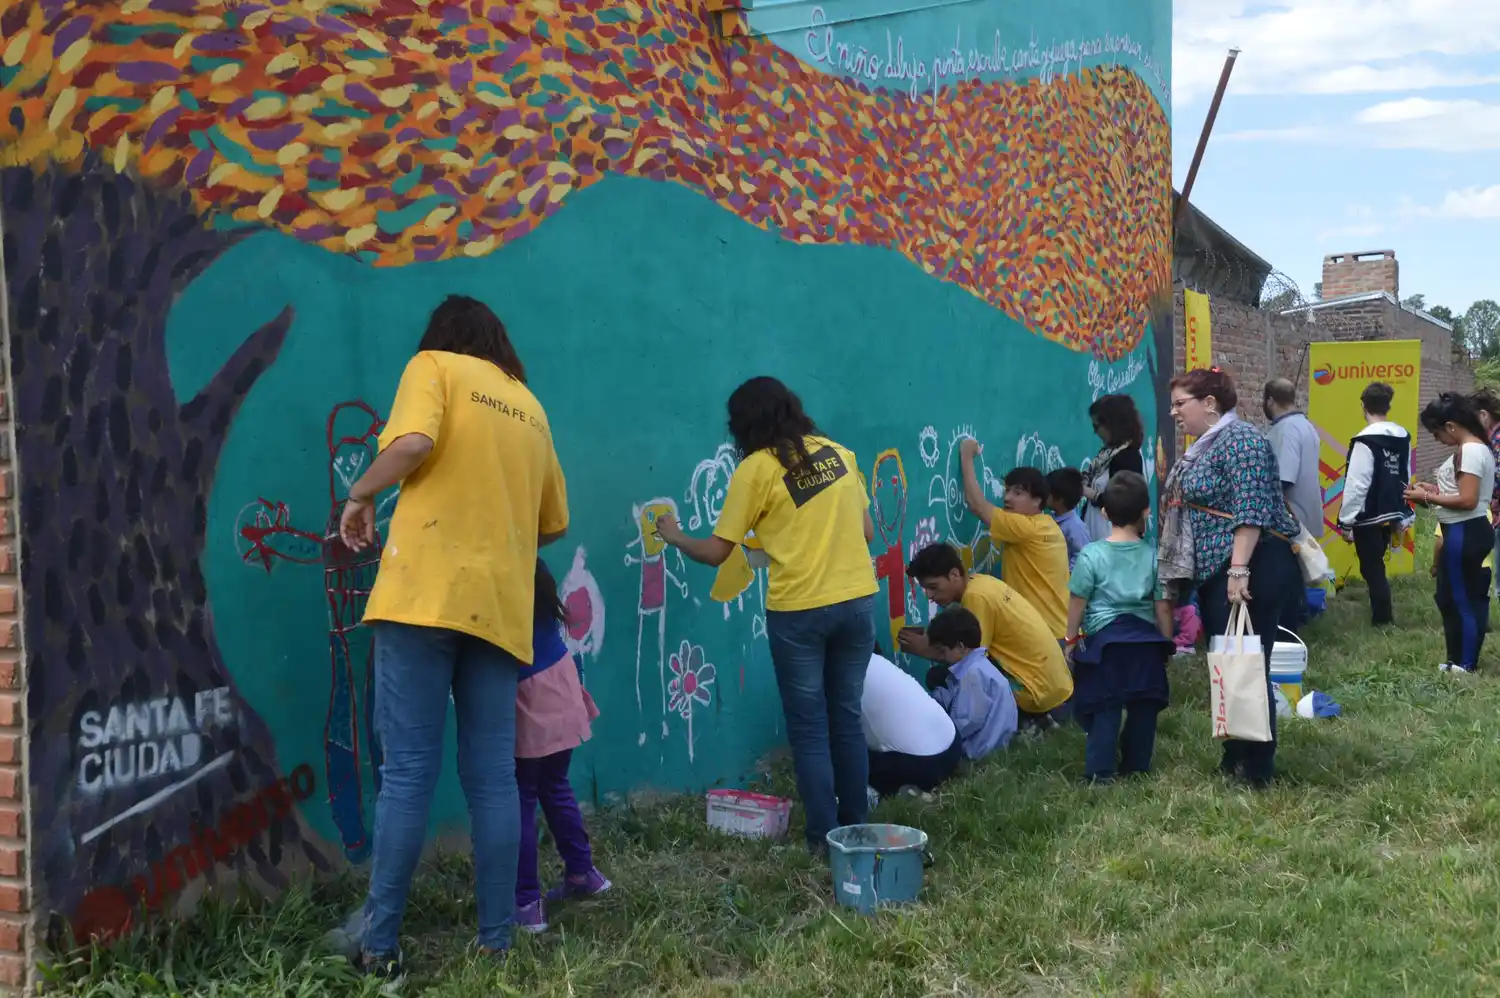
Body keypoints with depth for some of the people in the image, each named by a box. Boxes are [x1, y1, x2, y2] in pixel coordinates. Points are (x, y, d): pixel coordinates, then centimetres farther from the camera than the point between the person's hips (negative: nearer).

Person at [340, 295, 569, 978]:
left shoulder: (433, 366, 6)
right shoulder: (530, 406, 21)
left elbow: (413, 442, -15)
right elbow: (553, 522, 26)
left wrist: (361, 496, 1)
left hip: (427, 591, -4)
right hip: (501, 606, 4)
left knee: (407, 772, -3)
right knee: (493, 778, 5)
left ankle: (379, 946, 1)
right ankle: (496, 943, 8)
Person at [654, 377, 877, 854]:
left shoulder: (755, 468, -6)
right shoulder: (840, 454, 8)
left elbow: (715, 552, -2)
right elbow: (867, 532, 13)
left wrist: (675, 536, 16)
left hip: (798, 611, -5)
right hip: (858, 602, 5)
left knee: (809, 727, 7)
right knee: (847, 719, 15)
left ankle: (824, 838, 10)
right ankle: (857, 828, 22)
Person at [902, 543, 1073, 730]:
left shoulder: (976, 596, -20)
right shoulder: (979, 582, 6)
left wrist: (925, 649, -8)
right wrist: (930, 637, 0)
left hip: (1040, 690, -9)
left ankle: (1024, 720, 2)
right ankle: (1034, 717, 17)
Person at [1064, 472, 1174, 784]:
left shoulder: (1091, 554, -7)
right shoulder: (1153, 556, 0)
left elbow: (1077, 604, -3)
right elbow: (1163, 608, 3)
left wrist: (1072, 638, 10)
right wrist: (1166, 644, 15)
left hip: (1104, 640, -2)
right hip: (1145, 641, 2)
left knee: (1104, 708, 1)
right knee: (1143, 706, 12)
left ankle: (1100, 771, -3)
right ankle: (1136, 766, 19)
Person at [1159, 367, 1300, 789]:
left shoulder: (1240, 440, -14)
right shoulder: (1206, 445, 17)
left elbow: (1250, 511, -23)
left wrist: (1239, 570, -28)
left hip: (1250, 572, -10)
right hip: (1216, 573, 10)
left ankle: (1258, 769, 2)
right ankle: (1233, 757, 23)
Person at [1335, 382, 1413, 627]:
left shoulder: (1366, 441, -20)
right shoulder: (1403, 437, 5)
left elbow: (1356, 486, -21)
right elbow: (1405, 478, 12)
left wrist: (1346, 521, -14)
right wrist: (1401, 516, 20)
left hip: (1368, 517, -8)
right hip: (1391, 515, 8)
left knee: (1371, 568, 3)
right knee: (1376, 565, 21)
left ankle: (1382, 619, 8)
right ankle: (1384, 613, 30)